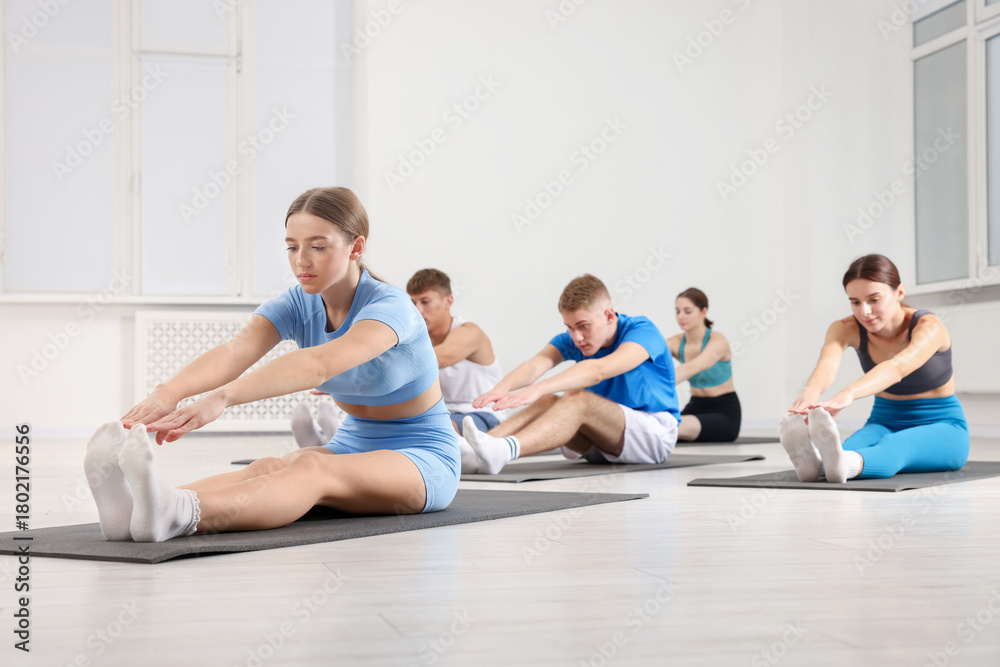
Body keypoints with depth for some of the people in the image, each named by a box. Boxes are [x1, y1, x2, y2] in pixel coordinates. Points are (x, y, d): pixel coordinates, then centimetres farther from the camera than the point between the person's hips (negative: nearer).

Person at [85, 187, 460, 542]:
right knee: (269, 468, -29)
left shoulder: (389, 306, -22)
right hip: (351, 446, 6)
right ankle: (136, 507, -57)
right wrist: (168, 392, -47)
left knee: (312, 468, -37)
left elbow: (320, 362, -43)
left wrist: (223, 397, -57)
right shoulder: (295, 306, -4)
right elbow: (235, 351, -26)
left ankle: (178, 515, -65)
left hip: (423, 459, -6)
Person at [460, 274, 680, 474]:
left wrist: (537, 389, -51)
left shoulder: (643, 331, -19)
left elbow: (598, 370, -38)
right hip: (602, 441, 6)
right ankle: (475, 451, -43)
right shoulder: (571, 340, -2)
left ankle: (504, 451, -56)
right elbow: (535, 364, -22)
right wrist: (502, 388, -45)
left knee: (578, 399, -32)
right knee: (548, 401, -23)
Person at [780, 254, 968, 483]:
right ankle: (814, 460, -67)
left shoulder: (928, 327, -22)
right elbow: (828, 363, -34)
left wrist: (848, 394, -63)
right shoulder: (846, 329, -11)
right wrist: (811, 392, -60)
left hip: (942, 430, -3)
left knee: (894, 446, -40)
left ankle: (844, 464, -71)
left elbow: (896, 367, -43)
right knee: (853, 446, -34)